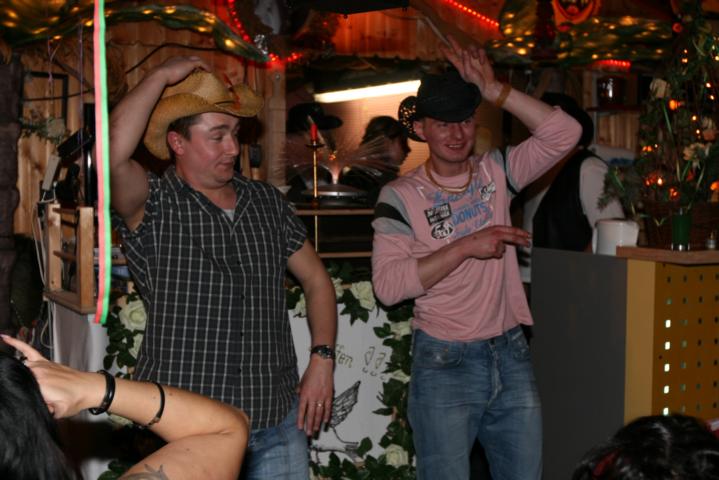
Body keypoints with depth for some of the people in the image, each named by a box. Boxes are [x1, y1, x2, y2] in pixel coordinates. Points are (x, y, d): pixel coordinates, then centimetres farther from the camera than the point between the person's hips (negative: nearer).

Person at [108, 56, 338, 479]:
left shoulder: (267, 201, 8)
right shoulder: (156, 209, -8)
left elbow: (316, 280, 15)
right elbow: (115, 151, -29)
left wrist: (323, 359, 2)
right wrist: (163, 75, -17)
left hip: (278, 420, 5)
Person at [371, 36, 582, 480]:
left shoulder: (496, 173, 4)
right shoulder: (402, 196, -7)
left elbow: (564, 133, -8)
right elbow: (388, 285, -17)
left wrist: (494, 90, -13)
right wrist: (465, 247, -21)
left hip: (511, 354, 4)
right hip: (444, 364, -4)